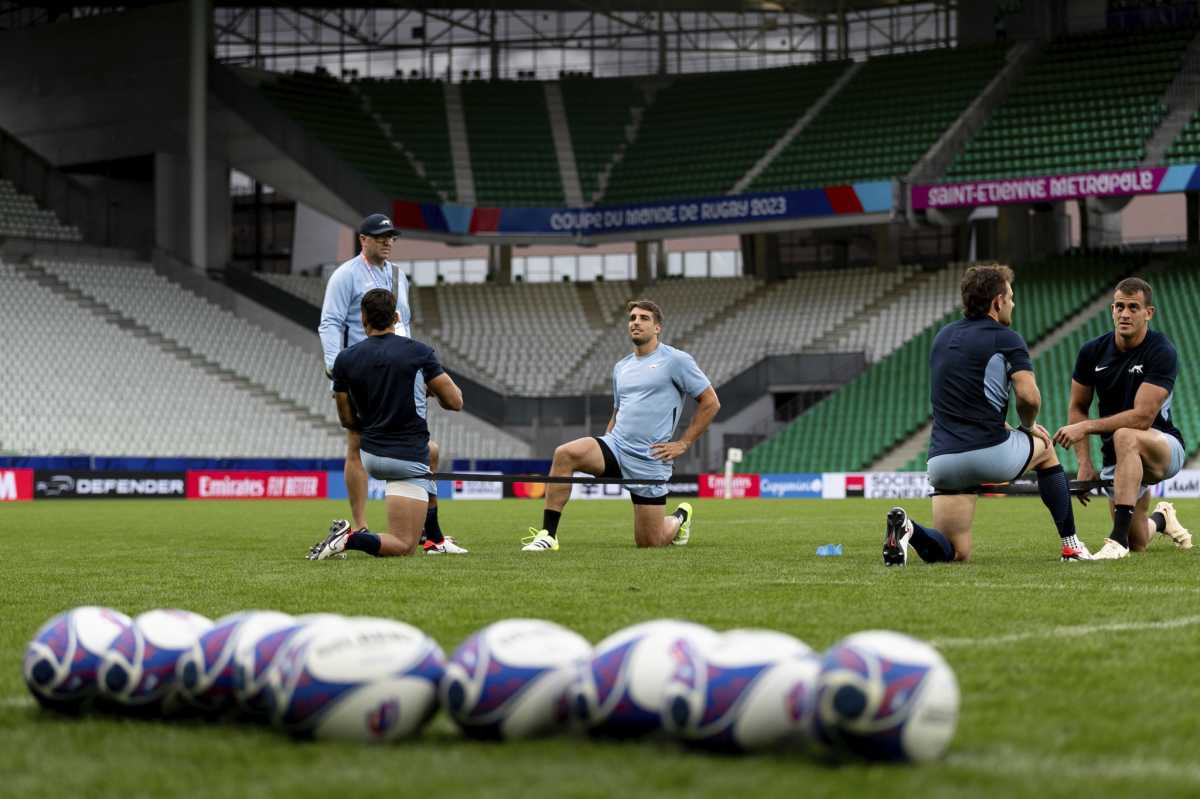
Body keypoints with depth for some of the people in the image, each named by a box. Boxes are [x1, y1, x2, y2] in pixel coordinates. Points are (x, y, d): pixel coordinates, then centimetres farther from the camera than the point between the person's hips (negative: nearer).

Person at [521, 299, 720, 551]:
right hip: (616, 446, 5)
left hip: (649, 461, -5)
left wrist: (683, 444, -5)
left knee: (650, 541, -1)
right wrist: (605, 443, 11)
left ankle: (680, 518, 35)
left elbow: (711, 402, -2)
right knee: (565, 454, -25)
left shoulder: (676, 360, -4)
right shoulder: (621, 367, 15)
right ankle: (548, 535, -22)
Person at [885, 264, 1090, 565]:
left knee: (955, 552, 11)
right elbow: (1029, 396, -16)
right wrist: (1028, 426, 6)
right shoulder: (1005, 338, -4)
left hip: (942, 458, 5)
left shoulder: (943, 336, 18)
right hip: (989, 452, -5)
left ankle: (907, 529, -20)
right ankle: (1070, 545, 27)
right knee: (1046, 449, 30)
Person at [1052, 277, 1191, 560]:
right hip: (1116, 456, 5)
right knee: (1137, 544, 6)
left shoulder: (1162, 353, -20)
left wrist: (1086, 427, -28)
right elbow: (1078, 407, 6)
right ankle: (1161, 518, 45)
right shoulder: (1092, 351, -5)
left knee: (1124, 437, -40)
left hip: (1163, 444, -5)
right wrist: (1084, 463, -4)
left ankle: (1118, 538, -39)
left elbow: (1142, 417, -28)